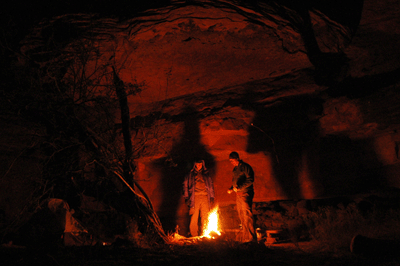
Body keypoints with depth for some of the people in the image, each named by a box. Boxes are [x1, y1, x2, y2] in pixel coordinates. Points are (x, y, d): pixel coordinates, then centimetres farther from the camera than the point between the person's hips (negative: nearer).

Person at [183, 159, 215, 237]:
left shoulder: (206, 175, 19)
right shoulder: (190, 175, 14)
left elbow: (211, 186, 21)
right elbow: (185, 186, 11)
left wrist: (212, 198, 12)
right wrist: (186, 197, 1)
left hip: (205, 197, 2)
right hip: (194, 197, -2)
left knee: (205, 218, -4)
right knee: (194, 217, -10)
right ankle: (194, 236, -6)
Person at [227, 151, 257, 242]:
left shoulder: (245, 167, -5)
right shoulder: (235, 169, 19)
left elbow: (250, 180, -14)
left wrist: (239, 187, -20)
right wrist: (231, 188, 8)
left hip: (245, 193, -8)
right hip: (238, 195, 8)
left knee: (247, 216, -13)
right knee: (242, 217, 7)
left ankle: (251, 238, -12)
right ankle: (245, 238, 11)